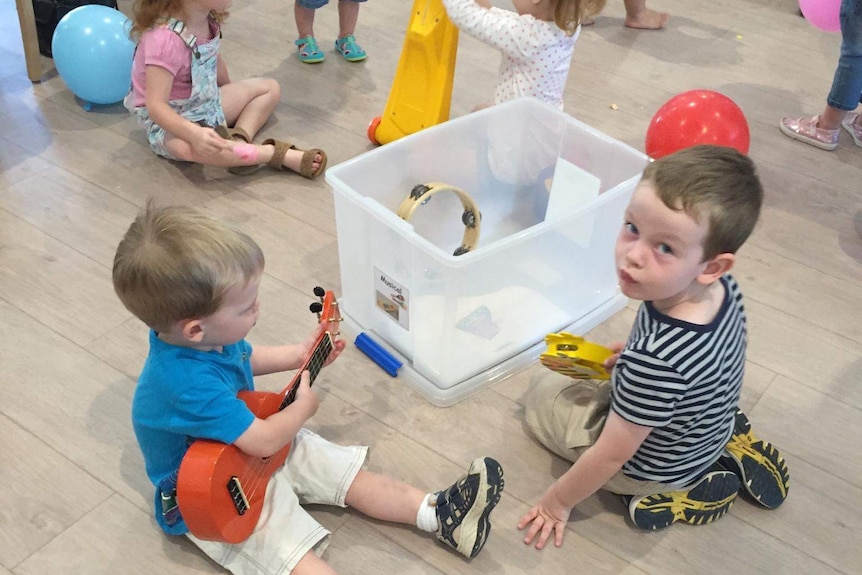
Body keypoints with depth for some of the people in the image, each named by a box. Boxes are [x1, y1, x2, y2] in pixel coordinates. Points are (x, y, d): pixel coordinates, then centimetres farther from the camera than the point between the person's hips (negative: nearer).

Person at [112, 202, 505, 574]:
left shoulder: (202, 337, -12)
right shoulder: (188, 384, -40)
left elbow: (244, 358, 15)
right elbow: (264, 441, -28)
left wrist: (299, 355, 15)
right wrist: (304, 406, -10)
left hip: (246, 447, 9)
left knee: (353, 476, 6)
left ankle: (440, 513, 11)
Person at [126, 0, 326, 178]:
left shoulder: (208, 19, -7)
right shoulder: (165, 39, -32)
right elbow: (156, 106, -35)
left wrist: (230, 93, 26)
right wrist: (194, 133, -48)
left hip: (207, 103, 9)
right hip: (169, 120, -9)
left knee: (270, 88, 10)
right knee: (189, 146, -42)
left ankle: (239, 139, -17)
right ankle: (281, 154, -36)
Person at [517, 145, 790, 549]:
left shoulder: (656, 361, -43)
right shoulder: (721, 289, -23)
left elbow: (612, 455, -27)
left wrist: (557, 502, -12)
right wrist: (634, 356, 2)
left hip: (654, 467, -7)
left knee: (545, 396, 11)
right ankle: (731, 447, 15)